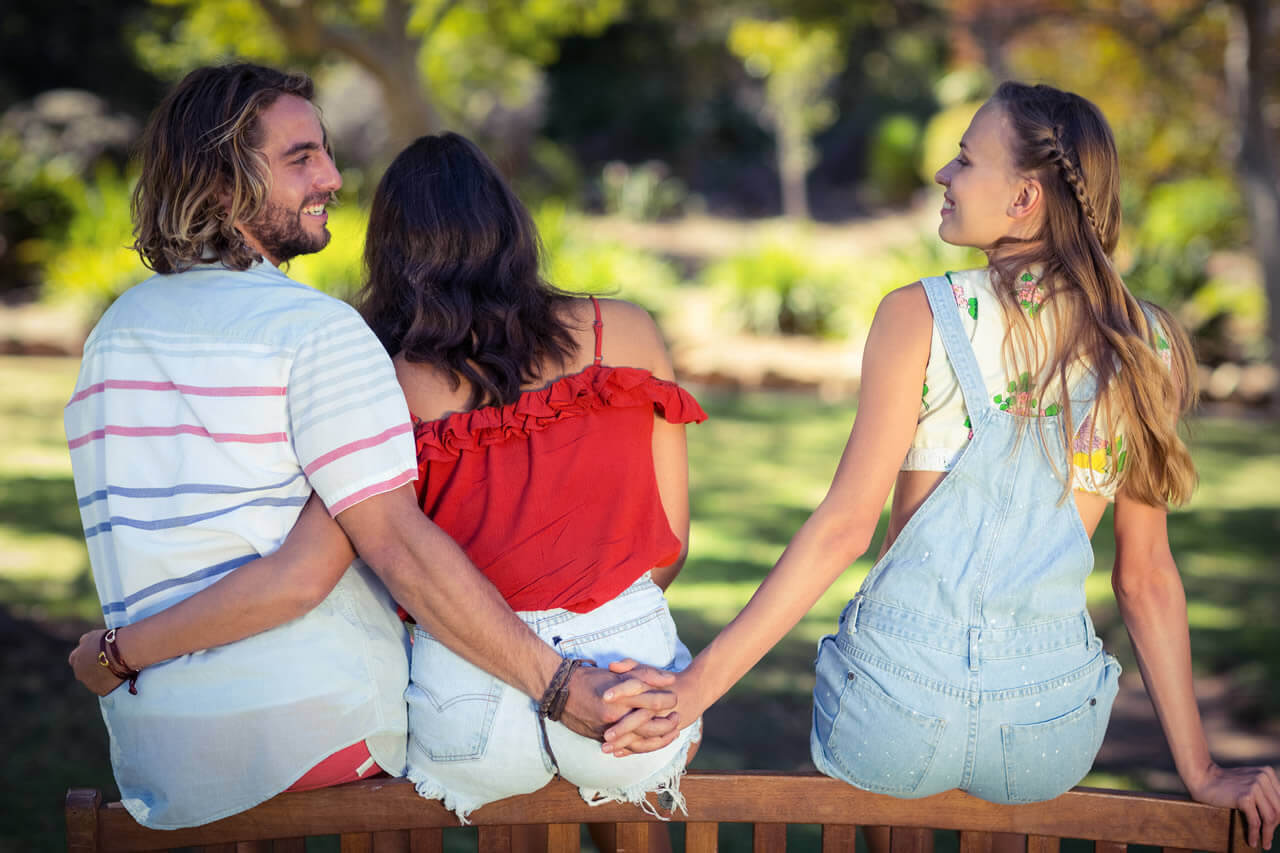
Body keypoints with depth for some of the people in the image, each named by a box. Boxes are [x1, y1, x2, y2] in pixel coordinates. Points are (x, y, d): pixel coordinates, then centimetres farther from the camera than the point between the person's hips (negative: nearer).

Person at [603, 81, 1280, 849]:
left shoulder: (922, 316, -7)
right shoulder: (1145, 346, 2)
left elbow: (845, 525, -12)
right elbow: (1146, 576, 4)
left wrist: (697, 684, -10)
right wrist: (1200, 771, 12)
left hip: (901, 701, -3)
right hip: (1053, 729, 3)